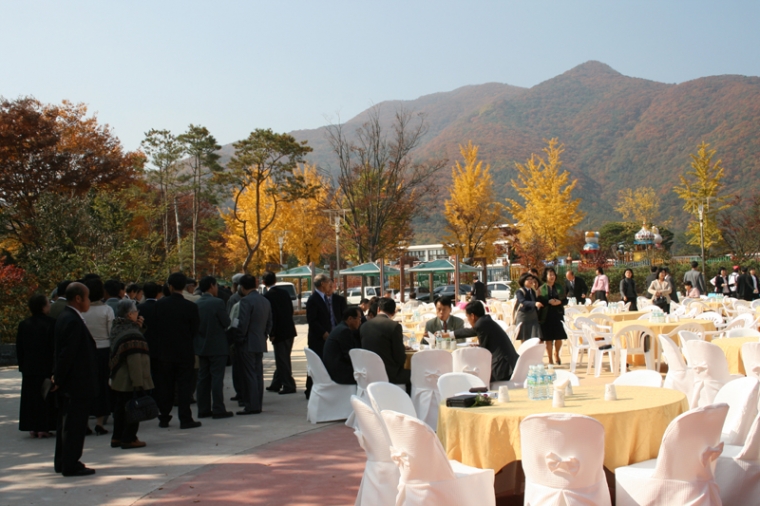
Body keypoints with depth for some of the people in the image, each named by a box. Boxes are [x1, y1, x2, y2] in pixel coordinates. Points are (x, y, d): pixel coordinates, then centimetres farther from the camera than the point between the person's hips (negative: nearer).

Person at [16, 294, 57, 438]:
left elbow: (19, 349, 7)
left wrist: (22, 366, 14)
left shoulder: (23, 325, 3)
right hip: (46, 368, -4)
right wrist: (55, 369, -7)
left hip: (29, 368, 5)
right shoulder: (51, 323, -13)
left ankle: (32, 428, 14)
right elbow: (55, 347, -13)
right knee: (45, 398, 2)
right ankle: (43, 427, 2)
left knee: (30, 397, 11)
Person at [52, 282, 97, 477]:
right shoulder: (74, 321, -20)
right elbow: (67, 353, -22)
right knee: (74, 425, -2)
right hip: (77, 384, -10)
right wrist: (59, 379, -16)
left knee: (66, 423, 17)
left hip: (68, 385, 10)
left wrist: (58, 378, 16)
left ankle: (62, 463, 26)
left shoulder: (64, 318, 13)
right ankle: (70, 465, 4)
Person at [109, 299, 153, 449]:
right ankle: (129, 439, 8)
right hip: (130, 382, -9)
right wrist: (139, 384, -23)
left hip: (119, 380, 9)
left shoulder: (117, 327, 6)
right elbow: (135, 362, -25)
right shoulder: (132, 335, -23)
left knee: (120, 407, 17)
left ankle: (117, 437, 24)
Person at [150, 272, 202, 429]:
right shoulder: (190, 307, -10)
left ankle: (164, 418, 14)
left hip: (163, 352, 2)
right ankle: (185, 419, 2)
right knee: (184, 386, 3)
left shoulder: (159, 305, -5)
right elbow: (195, 330, -3)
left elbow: (153, 328, 0)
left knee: (164, 386, 10)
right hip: (184, 352, -2)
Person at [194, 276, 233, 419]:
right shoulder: (218, 303, -15)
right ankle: (218, 410, 0)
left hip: (201, 346, 6)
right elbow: (226, 323, -11)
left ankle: (203, 410, 14)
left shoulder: (196, 304, 2)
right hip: (217, 346, -6)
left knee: (203, 378, 10)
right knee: (217, 378, -2)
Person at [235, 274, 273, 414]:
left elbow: (243, 324, -18)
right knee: (258, 374, 11)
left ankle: (251, 406, -4)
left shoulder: (246, 301, -14)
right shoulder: (265, 301, 11)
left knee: (250, 375, -5)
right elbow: (269, 323, 15)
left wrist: (238, 340, -9)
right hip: (261, 343, 8)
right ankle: (258, 404, 15)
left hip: (248, 344, -8)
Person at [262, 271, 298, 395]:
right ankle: (276, 384, 27)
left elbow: (271, 316, -16)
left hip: (279, 333, -8)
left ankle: (289, 385, 2)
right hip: (290, 330, 8)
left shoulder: (267, 296, -13)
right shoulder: (284, 293, 8)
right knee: (282, 359, 16)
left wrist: (272, 334, -9)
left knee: (282, 360, 0)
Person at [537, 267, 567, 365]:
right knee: (548, 338, 1)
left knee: (559, 337, 1)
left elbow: (566, 300, 9)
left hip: (558, 314, 2)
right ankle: (550, 359, 11)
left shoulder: (560, 287, 10)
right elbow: (539, 302, -5)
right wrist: (548, 301, -19)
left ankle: (556, 354, 28)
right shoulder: (541, 289, 2)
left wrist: (559, 302, -11)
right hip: (546, 316, -2)